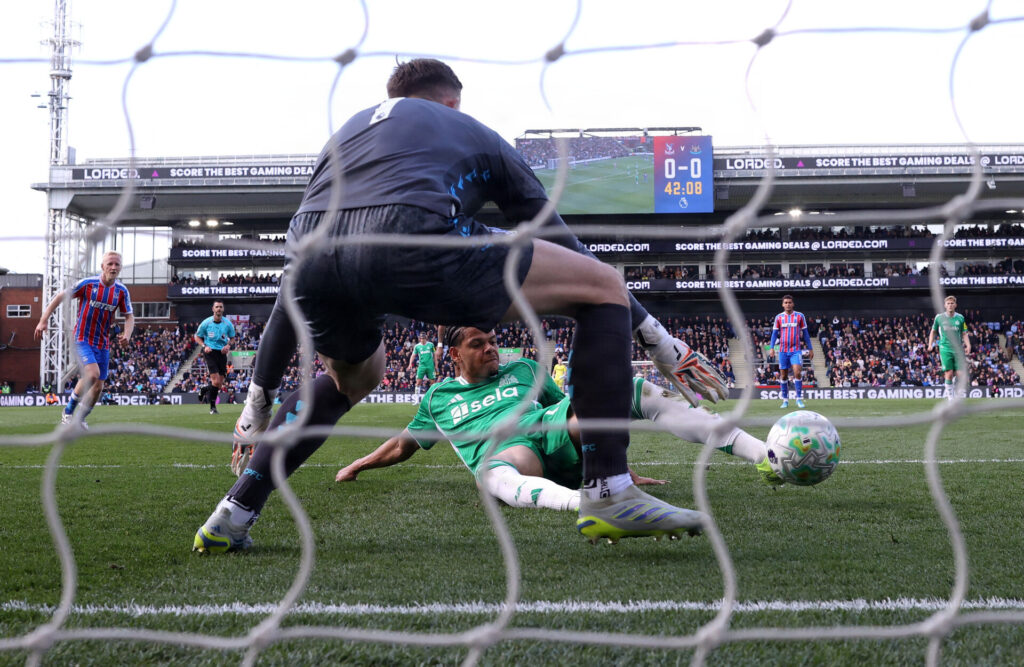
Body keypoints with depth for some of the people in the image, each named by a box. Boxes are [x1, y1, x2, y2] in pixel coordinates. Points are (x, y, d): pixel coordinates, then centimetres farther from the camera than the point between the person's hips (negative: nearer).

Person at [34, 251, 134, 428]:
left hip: (103, 344, 5)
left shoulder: (121, 291, 0)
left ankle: (80, 418, 29)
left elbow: (129, 316, 8)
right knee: (92, 374, -27)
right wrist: (43, 321, -9)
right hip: (82, 339, -5)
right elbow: (60, 297, -3)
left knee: (98, 387, 4)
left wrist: (127, 334, -14)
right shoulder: (87, 284, -11)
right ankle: (68, 412, -9)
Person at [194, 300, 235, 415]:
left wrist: (228, 346, -3)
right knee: (216, 381, -16)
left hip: (222, 353, 3)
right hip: (210, 352, -3)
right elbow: (197, 336, 9)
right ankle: (212, 406, 1)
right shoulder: (206, 323, -3)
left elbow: (232, 338, 18)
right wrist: (204, 346, -8)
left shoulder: (228, 324, 3)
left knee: (220, 383, 3)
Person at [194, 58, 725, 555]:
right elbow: (569, 251, 33)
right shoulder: (475, 133, 33)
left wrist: (258, 397, 43)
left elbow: (297, 285, 38)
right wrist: (661, 341, 40)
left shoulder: (351, 128, 40)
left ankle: (232, 515, 30)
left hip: (310, 248, 6)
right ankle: (610, 496, 5)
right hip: (410, 240, -5)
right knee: (603, 286, 13)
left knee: (354, 375, 38)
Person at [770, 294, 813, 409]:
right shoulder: (779, 317, 6)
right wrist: (772, 347, -5)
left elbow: (805, 333, 9)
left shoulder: (799, 316, 4)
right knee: (783, 376, 4)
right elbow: (775, 333, 8)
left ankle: (799, 399, -10)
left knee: (797, 373, -17)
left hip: (796, 350, -2)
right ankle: (785, 400, 14)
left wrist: (810, 349, 7)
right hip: (783, 351, 2)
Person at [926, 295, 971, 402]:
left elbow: (964, 334, 10)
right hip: (945, 348, -2)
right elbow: (933, 331, 16)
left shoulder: (960, 318, 6)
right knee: (949, 374, -10)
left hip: (958, 349, 2)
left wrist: (968, 345, -4)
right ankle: (950, 397, 1)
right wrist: (930, 344, 6)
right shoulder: (939, 317, 4)